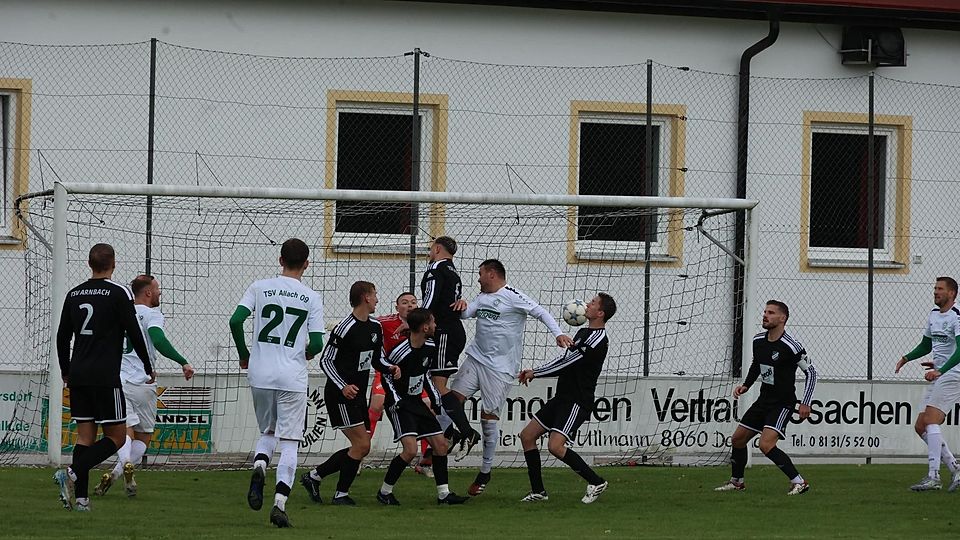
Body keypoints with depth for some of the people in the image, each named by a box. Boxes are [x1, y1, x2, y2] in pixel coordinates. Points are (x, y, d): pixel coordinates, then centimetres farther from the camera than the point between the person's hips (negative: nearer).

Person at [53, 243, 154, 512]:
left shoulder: (74, 294, 10)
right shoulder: (119, 293, -6)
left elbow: (62, 336, 14)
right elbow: (134, 334, -7)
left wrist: (65, 371, 27)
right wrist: (148, 368, 6)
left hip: (78, 377, 6)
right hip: (106, 376, -6)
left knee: (85, 436, 8)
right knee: (116, 437, 1)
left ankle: (81, 498, 0)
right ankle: (72, 473, -18)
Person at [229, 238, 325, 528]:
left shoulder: (260, 287, 2)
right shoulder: (311, 298, -1)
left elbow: (235, 321, -6)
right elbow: (316, 343, -6)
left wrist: (244, 355, 10)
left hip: (260, 374, 2)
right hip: (292, 378, -2)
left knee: (268, 432, 21)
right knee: (289, 441, 3)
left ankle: (258, 467, -10)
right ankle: (280, 503, -9)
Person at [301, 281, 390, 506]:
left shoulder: (375, 327, 10)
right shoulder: (345, 328, -16)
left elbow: (377, 357, 22)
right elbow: (326, 361, -13)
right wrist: (343, 386, -24)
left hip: (358, 394, 9)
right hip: (340, 395, -9)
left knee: (360, 447, 8)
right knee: (362, 445, -13)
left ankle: (313, 476, 18)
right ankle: (342, 494, -2)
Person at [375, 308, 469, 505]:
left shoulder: (430, 347, 1)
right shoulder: (401, 353, -24)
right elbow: (385, 376, -13)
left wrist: (435, 397, 11)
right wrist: (397, 401, -17)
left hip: (417, 402, 8)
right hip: (399, 404, -8)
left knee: (440, 444, 4)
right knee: (410, 450, -20)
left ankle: (444, 494, 11)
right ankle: (385, 492, -5)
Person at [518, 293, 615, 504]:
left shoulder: (598, 339, -17)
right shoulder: (584, 333, 15)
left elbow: (566, 361, -18)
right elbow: (566, 363, 21)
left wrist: (535, 373, -8)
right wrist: (535, 373, 9)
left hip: (578, 402, -10)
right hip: (562, 398, 10)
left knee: (555, 446, -23)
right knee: (527, 436, 7)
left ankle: (595, 482, -7)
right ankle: (538, 491, 13)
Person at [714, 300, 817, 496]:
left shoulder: (790, 346, -19)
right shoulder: (758, 340, 3)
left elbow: (811, 372, -12)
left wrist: (805, 403, -17)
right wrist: (746, 385, 11)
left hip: (782, 404, -8)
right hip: (764, 400, 8)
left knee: (766, 444, -24)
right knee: (738, 438, 13)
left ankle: (799, 482, -17)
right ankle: (736, 481, 32)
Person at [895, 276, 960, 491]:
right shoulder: (933, 315, 16)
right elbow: (926, 345, 31)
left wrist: (940, 371, -35)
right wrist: (906, 358, 17)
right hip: (938, 377, 10)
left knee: (930, 421, -20)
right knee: (921, 426, 4)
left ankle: (933, 477, -23)